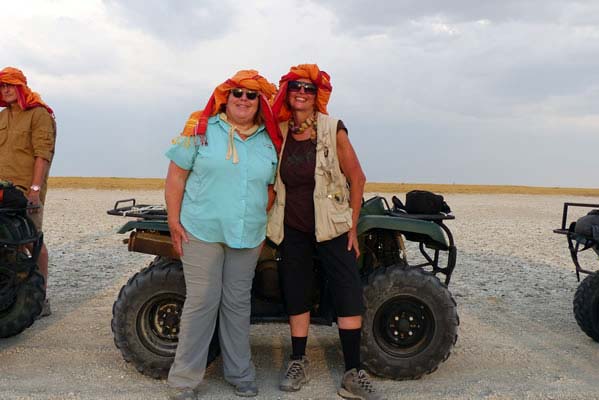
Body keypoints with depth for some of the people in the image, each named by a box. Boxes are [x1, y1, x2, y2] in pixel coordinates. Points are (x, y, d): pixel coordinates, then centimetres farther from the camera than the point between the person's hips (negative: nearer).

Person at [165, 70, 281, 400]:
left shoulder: (270, 142, 8)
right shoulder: (201, 128, -1)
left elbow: (270, 188, 16)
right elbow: (176, 176, -2)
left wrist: (262, 227, 10)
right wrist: (174, 221, -7)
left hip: (247, 237, 3)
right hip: (201, 232, -3)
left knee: (237, 304, 12)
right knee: (202, 301, -2)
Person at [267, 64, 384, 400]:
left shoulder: (333, 130, -8)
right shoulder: (279, 132, 2)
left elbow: (357, 178, -4)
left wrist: (352, 227, -5)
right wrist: (271, 222, 9)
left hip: (331, 226, -2)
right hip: (292, 228, 3)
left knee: (350, 294, -6)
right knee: (296, 295, 10)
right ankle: (298, 363, 25)